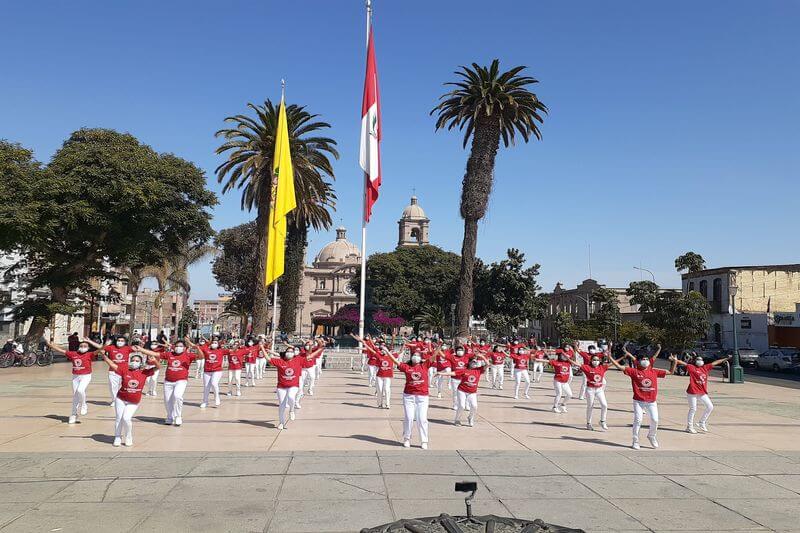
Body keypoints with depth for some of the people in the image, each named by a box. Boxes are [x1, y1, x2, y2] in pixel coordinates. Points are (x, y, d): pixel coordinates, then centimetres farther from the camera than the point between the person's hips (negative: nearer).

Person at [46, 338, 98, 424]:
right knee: (75, 395, 11)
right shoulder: (73, 354, 6)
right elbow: (61, 350, 10)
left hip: (86, 376, -5)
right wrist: (50, 345, 8)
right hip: (75, 376, 5)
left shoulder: (89, 354, -5)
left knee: (80, 390, -27)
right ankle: (74, 415, 24)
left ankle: (83, 406, 1)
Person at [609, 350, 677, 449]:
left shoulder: (654, 371, 9)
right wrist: (610, 357, -15)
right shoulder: (634, 371, -1)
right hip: (638, 401, -3)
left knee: (655, 420, 0)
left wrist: (674, 362, 3)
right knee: (638, 420, -6)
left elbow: (671, 372, 15)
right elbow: (619, 367, -7)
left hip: (652, 401, 3)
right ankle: (635, 441, 8)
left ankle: (651, 436, 30)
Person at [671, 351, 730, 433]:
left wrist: (726, 359, 27)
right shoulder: (691, 367, -6)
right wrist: (675, 360, -38)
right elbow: (684, 363, -21)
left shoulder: (705, 368, 11)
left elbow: (715, 363, 19)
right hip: (692, 392, -7)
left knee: (710, 407, 8)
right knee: (693, 409, 0)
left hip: (703, 393, 7)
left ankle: (702, 423, 25)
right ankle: (689, 427, 13)